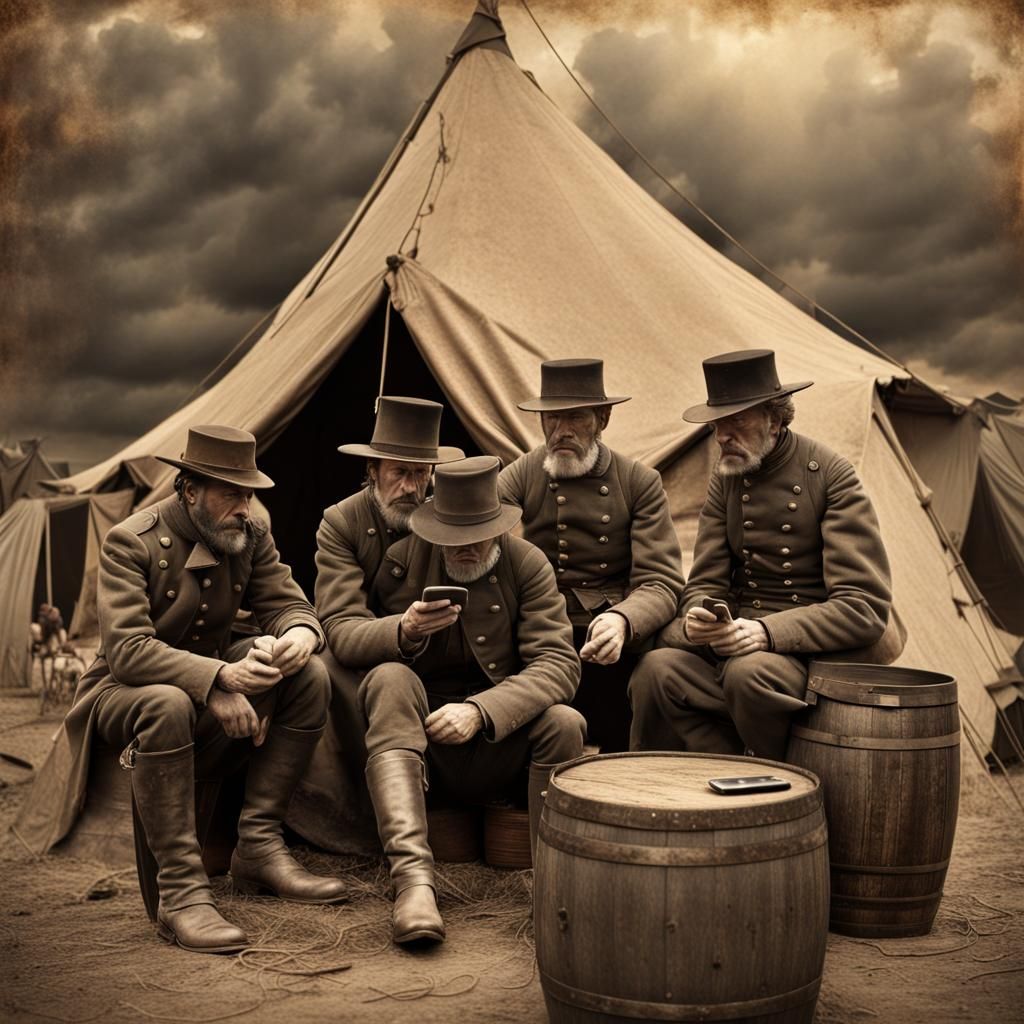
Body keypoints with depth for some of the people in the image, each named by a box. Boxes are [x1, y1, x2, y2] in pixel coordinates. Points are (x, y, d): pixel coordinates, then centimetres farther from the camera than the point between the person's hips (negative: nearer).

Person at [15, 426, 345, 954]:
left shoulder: (250, 536, -2)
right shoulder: (129, 543, -20)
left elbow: (289, 605, -1)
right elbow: (126, 650, -28)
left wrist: (299, 635, -29)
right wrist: (217, 677, -40)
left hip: (213, 679, 6)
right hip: (123, 692, -6)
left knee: (309, 677, -18)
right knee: (167, 705, -42)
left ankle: (258, 849, -12)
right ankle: (179, 895, -34)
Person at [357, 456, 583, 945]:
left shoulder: (527, 564, -5)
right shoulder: (404, 560, -3)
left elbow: (559, 664, -16)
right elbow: (351, 641, -5)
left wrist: (480, 711, -31)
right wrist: (403, 631, -28)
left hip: (502, 743, 0)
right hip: (419, 735, 1)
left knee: (564, 722, -29)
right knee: (389, 678, -29)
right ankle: (412, 877, -39)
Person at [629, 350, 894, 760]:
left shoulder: (830, 475, -8)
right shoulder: (725, 479, 9)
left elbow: (865, 606, -13)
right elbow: (706, 583, 8)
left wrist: (768, 632, -26)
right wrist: (697, 619, -18)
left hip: (813, 649, -4)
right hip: (735, 640, 4)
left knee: (749, 671, -36)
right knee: (656, 668, -25)